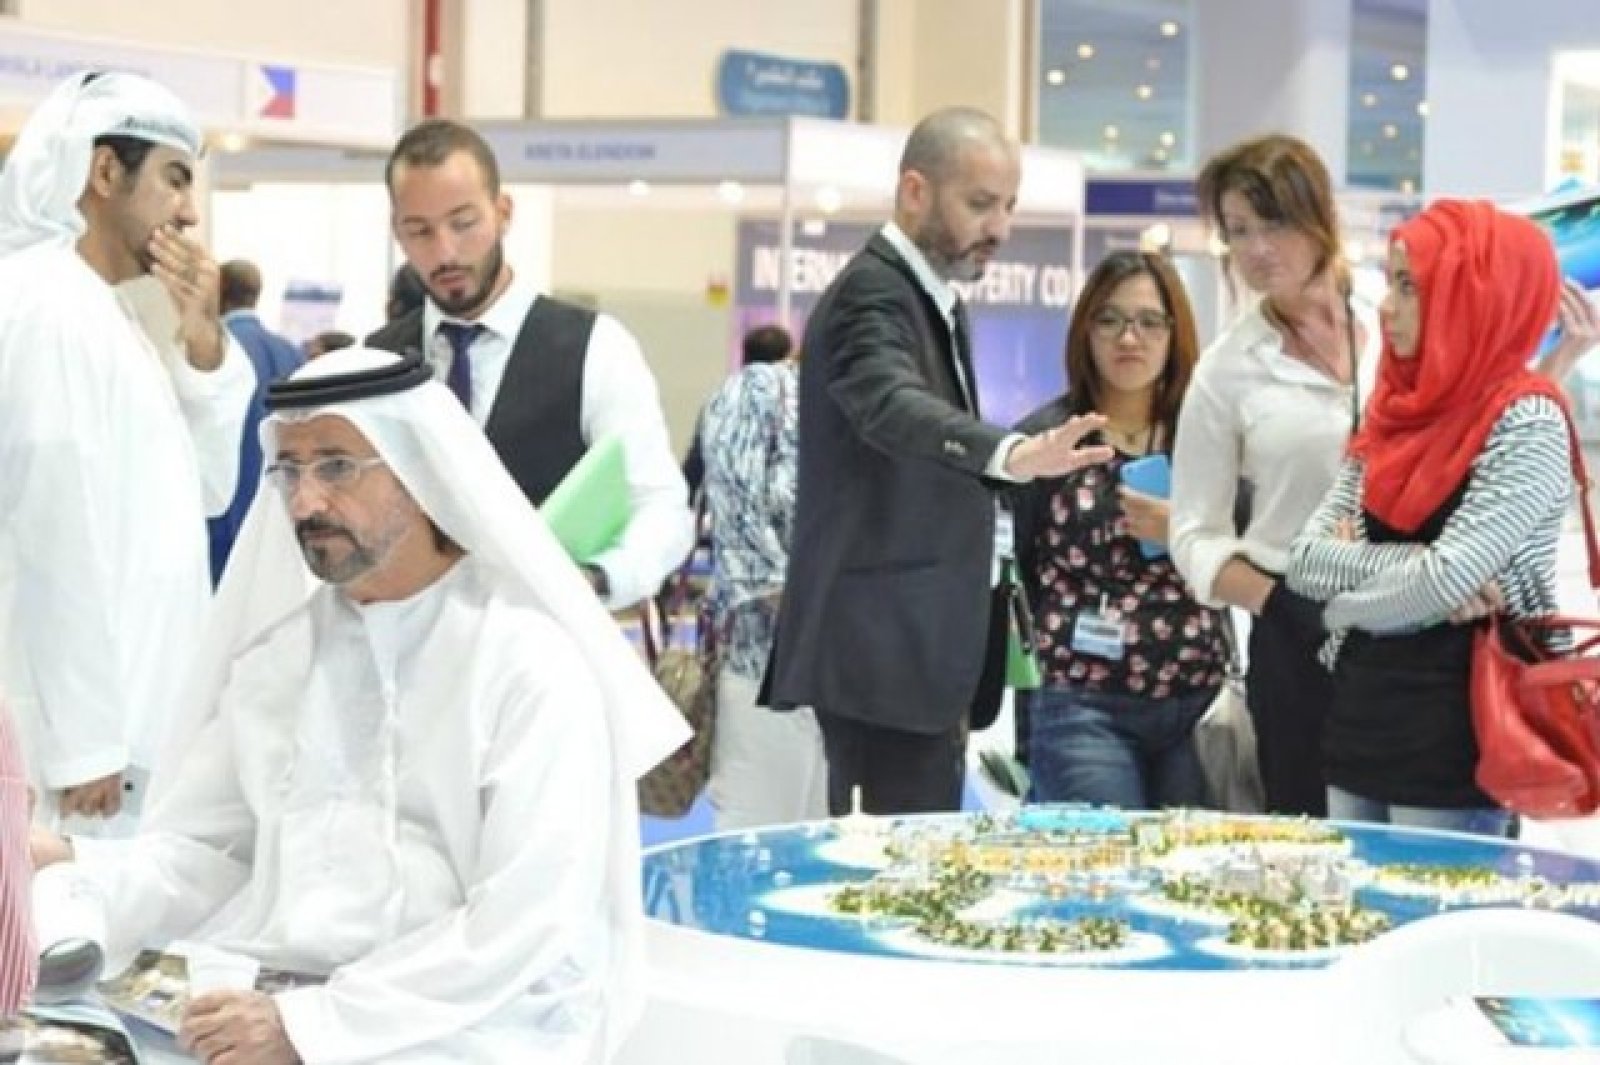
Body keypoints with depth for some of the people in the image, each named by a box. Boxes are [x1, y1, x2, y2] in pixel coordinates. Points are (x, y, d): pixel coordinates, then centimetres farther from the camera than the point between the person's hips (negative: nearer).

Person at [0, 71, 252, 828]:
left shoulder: (107, 311, 14)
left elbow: (209, 489, 16)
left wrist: (205, 342, 1)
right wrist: (80, 741, -20)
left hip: (134, 726, 9)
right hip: (86, 732, -9)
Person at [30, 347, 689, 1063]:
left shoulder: (530, 663, -9)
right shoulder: (276, 649, 11)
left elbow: (524, 924, -15)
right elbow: (205, 850, 10)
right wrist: (73, 870, -10)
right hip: (276, 1001, 5)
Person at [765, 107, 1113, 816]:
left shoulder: (929, 297, 17)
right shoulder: (870, 295, -15)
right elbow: (895, 408, -35)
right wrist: (1014, 455, -53)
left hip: (917, 650, 10)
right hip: (883, 654, -10)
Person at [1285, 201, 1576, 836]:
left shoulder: (1526, 424, -12)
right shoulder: (1397, 414, 11)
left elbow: (1446, 581, -21)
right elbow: (1305, 561, 5)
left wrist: (1344, 604, -3)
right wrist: (1405, 566, -12)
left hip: (1454, 730, -7)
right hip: (1361, 715, 7)